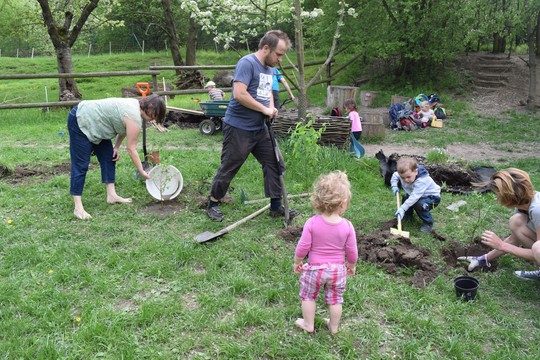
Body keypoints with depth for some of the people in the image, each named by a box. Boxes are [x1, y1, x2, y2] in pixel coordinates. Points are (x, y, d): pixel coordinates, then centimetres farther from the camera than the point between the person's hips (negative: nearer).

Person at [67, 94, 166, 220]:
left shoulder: (136, 106, 3)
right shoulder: (134, 117, -24)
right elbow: (131, 149, -19)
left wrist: (116, 147, 6)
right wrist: (142, 172, -12)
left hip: (92, 120, 10)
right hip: (80, 121, -10)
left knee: (109, 157, 8)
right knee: (81, 164, -9)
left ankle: (111, 195, 10)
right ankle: (78, 207, -7)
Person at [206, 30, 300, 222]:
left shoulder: (270, 67, 13)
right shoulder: (247, 63, -16)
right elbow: (239, 94, -26)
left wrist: (272, 107, 4)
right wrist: (264, 109, -18)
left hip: (260, 128, 9)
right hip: (238, 128, -8)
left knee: (273, 163, 7)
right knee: (228, 168, 2)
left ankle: (276, 206, 16)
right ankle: (213, 204, 20)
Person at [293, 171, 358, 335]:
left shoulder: (312, 223, -22)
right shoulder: (347, 226, -18)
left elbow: (303, 247, -17)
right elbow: (352, 251, -8)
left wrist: (297, 262, 1)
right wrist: (352, 265, 12)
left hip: (315, 268, -2)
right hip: (338, 269, 2)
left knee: (308, 296, 21)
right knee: (335, 299, 21)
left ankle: (308, 324, 35)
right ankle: (334, 326, 38)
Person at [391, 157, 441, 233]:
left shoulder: (421, 181, -40)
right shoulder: (404, 174, -17)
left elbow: (414, 197, -43)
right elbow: (395, 175, 6)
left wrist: (402, 209, -46)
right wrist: (394, 186, -11)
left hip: (432, 197, -8)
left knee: (419, 205, -30)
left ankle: (428, 223, -6)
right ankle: (408, 215, 25)